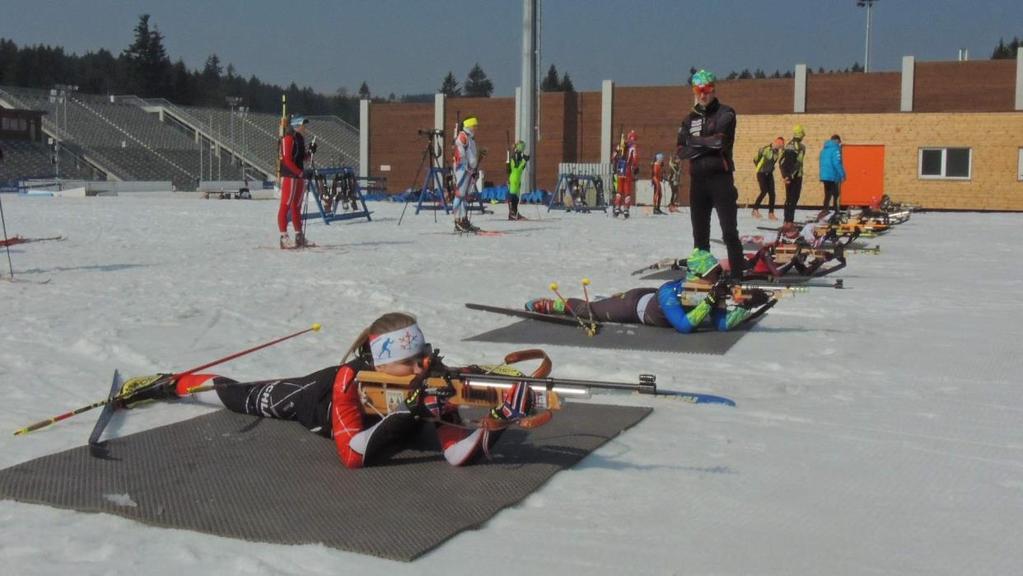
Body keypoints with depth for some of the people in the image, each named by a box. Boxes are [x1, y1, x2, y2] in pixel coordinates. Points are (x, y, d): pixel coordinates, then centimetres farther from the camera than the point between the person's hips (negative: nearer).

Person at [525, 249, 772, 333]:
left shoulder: (712, 292, -23)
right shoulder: (670, 292, -42)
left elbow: (723, 323, -29)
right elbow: (684, 326, -50)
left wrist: (748, 307, -41)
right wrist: (709, 301, -51)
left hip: (651, 298, 5)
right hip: (634, 305, -5)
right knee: (588, 310, 14)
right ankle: (546, 304, 34)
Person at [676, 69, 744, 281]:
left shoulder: (725, 113, 0)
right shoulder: (690, 118, 15)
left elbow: (721, 140, -16)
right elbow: (682, 150, 4)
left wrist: (695, 141, -3)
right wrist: (708, 143, -8)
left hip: (721, 178, -5)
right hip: (697, 180, 5)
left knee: (729, 232, -7)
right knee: (700, 233, 10)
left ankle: (737, 275, -7)